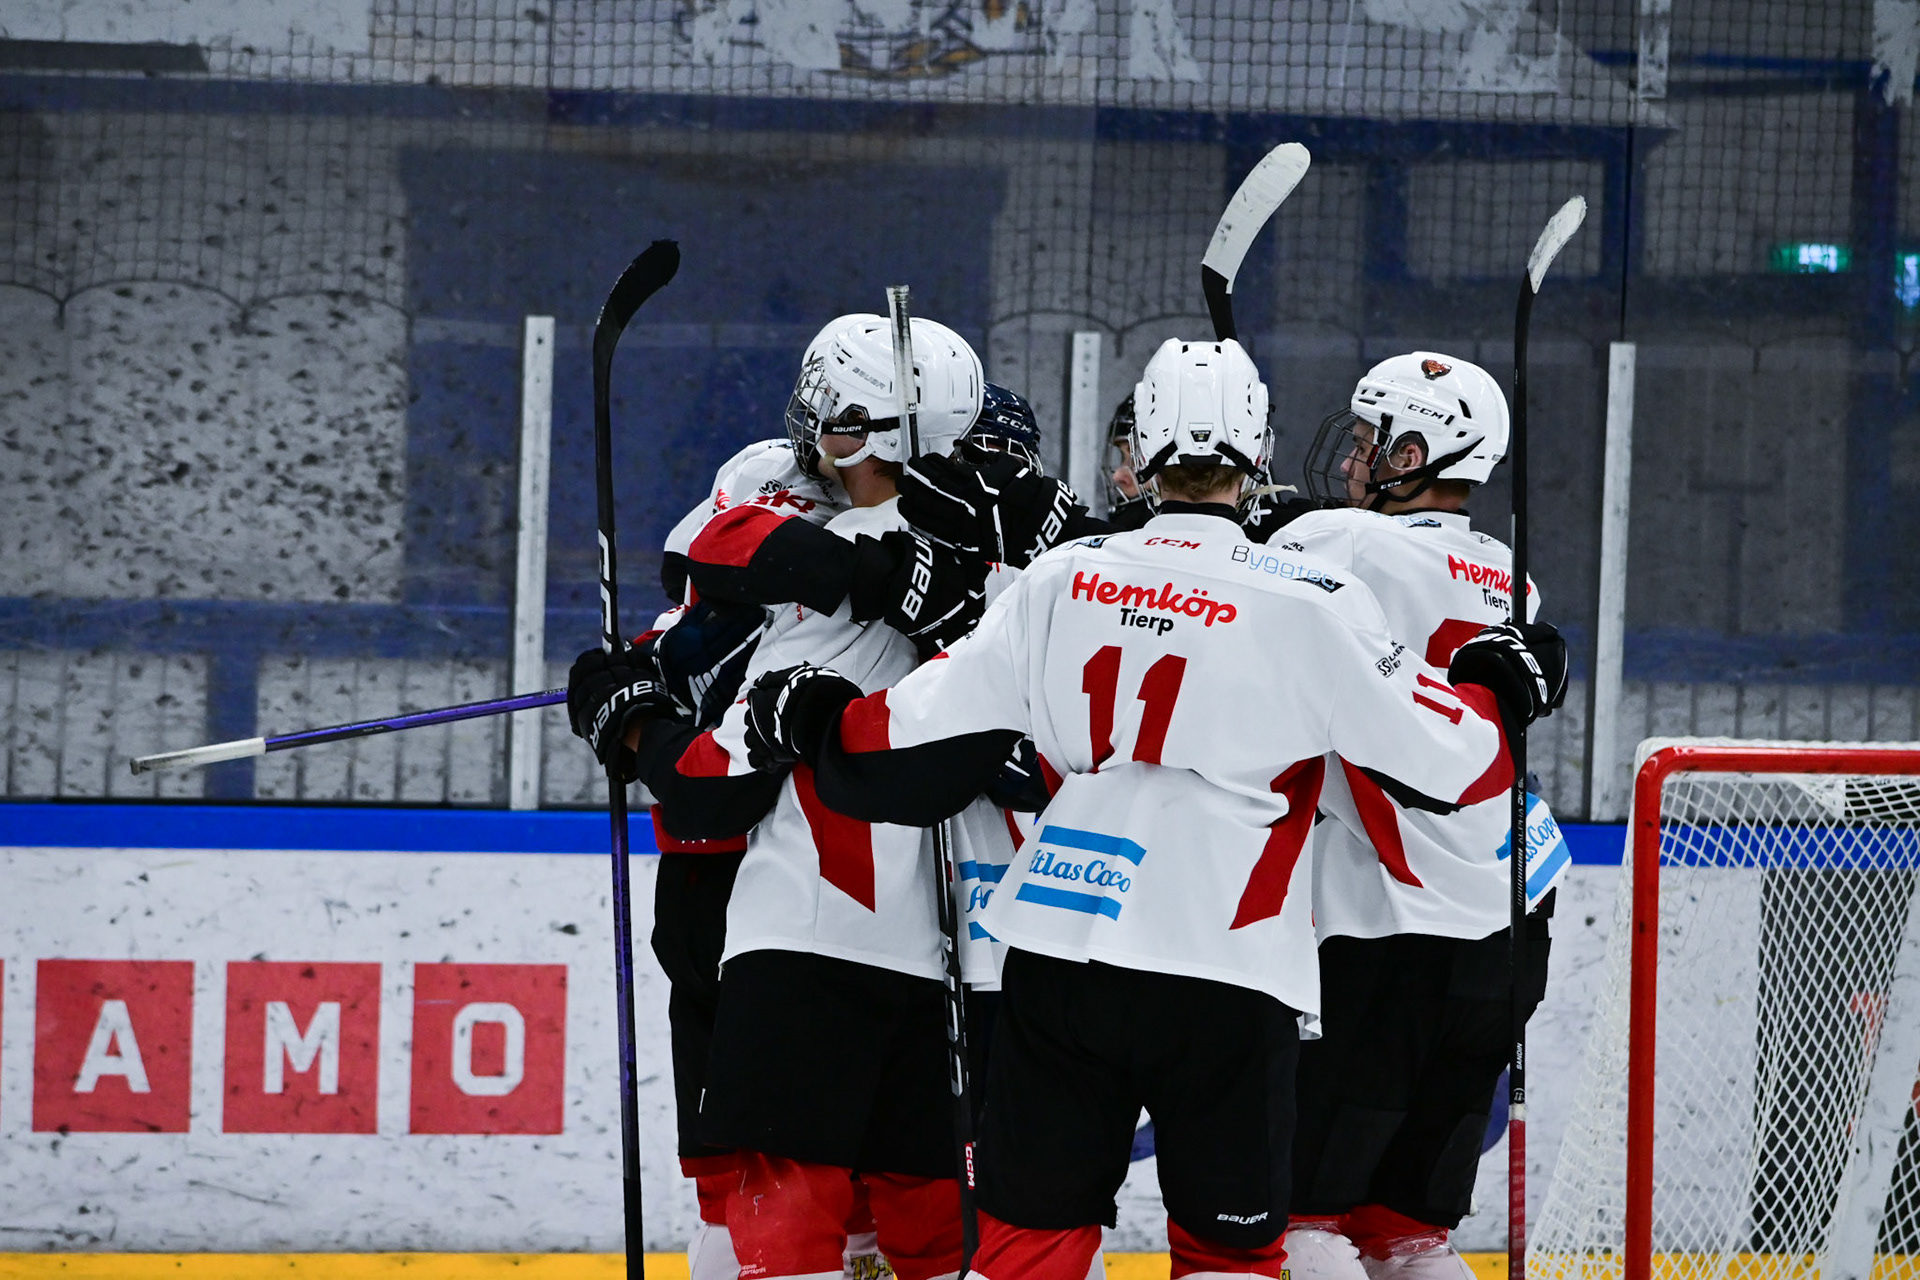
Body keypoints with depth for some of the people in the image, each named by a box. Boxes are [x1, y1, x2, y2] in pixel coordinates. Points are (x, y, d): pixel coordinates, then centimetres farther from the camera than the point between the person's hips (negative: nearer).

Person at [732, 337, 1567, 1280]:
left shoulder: (1059, 580, 4)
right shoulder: (1309, 606, -7)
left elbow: (918, 744, 7)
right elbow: (1446, 761, -4)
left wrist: (811, 719, 26)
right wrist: (1504, 693, 17)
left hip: (1058, 955, 3)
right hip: (1222, 985, -3)